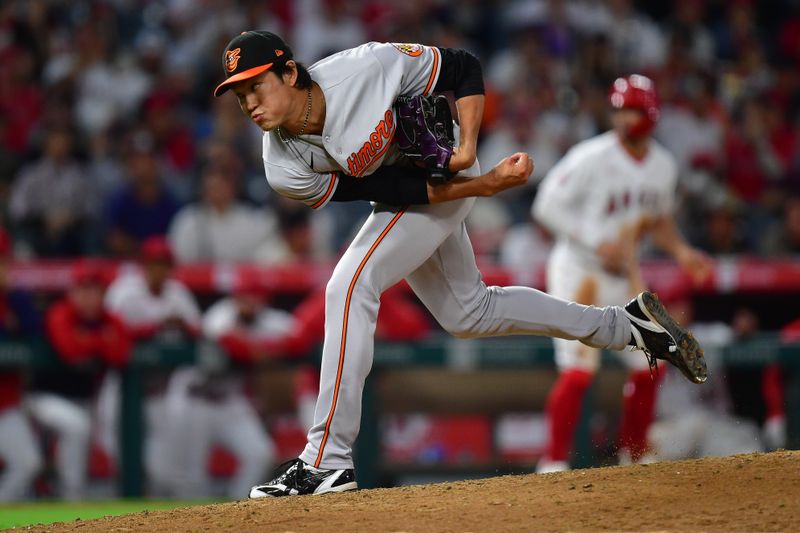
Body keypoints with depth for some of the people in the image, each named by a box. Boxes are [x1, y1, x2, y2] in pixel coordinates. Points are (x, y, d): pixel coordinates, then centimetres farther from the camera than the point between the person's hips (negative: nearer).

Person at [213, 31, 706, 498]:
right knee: (468, 313, 20)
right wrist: (484, 185, -29)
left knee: (350, 285, -22)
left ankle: (327, 462, -20)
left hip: (442, 175, -6)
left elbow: (463, 68, -18)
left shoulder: (365, 67, -33)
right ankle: (627, 325, 38)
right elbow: (392, 190, -23)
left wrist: (467, 149, -30)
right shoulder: (284, 170, -24)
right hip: (399, 194, 6)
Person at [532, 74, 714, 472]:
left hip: (625, 275, 7)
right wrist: (597, 244, -23)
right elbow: (548, 205, -15)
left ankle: (633, 458, 19)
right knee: (578, 370, -16)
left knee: (649, 366, 5)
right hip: (579, 271, -7)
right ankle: (554, 462, -8)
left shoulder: (663, 166, 4)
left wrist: (680, 250, 1)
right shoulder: (592, 158, -16)